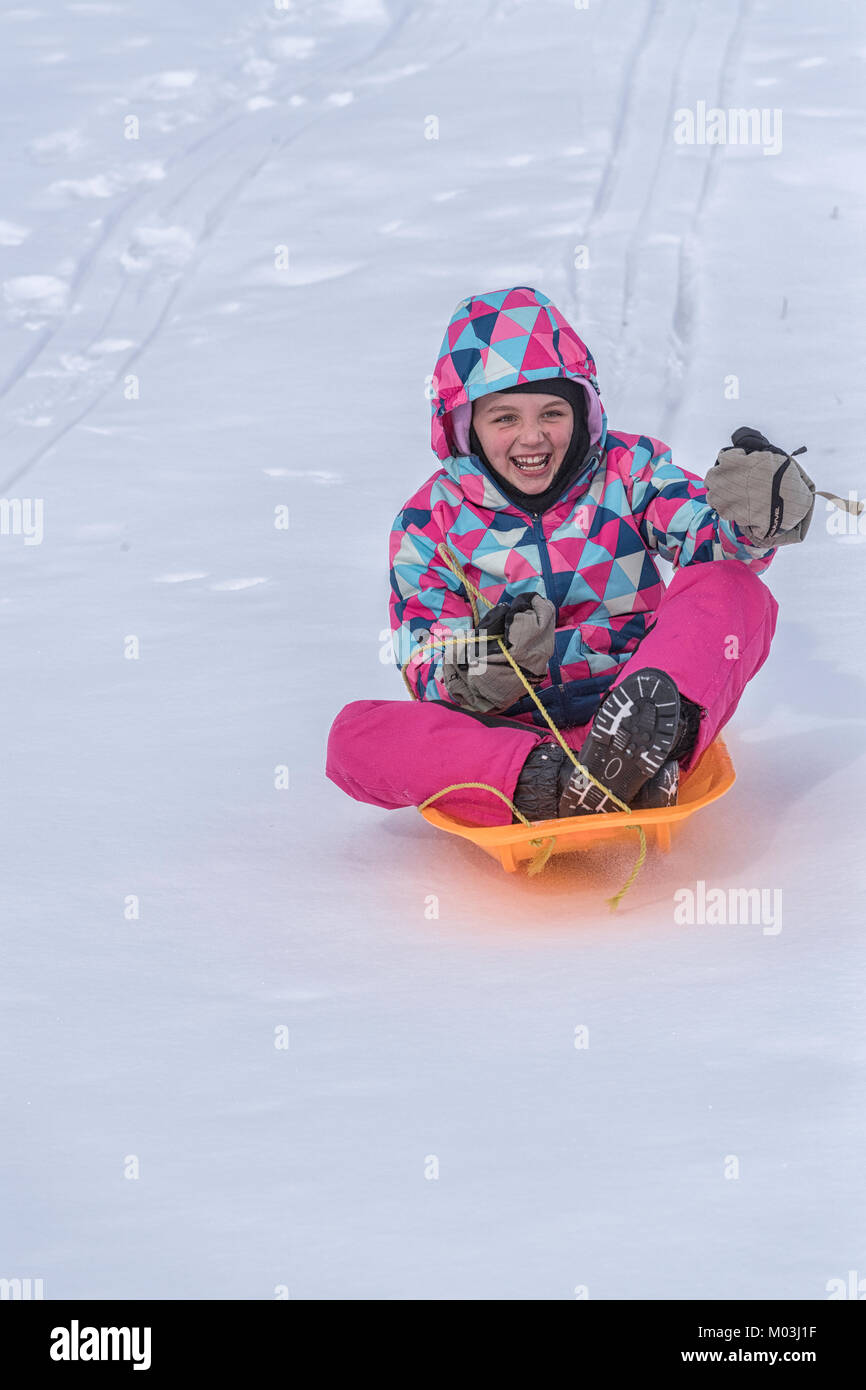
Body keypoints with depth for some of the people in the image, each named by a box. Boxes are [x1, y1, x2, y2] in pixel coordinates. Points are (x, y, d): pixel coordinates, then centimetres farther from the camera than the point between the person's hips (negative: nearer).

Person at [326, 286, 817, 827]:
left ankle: (635, 760, -46)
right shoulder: (430, 523, 4)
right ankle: (547, 786, -44)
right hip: (511, 731, 0)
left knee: (735, 590, -23)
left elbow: (712, 539, -7)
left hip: (635, 710, 0)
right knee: (354, 735, -26)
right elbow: (428, 675, -2)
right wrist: (490, 658, -26)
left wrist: (753, 518, -32)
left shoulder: (629, 468, 5)